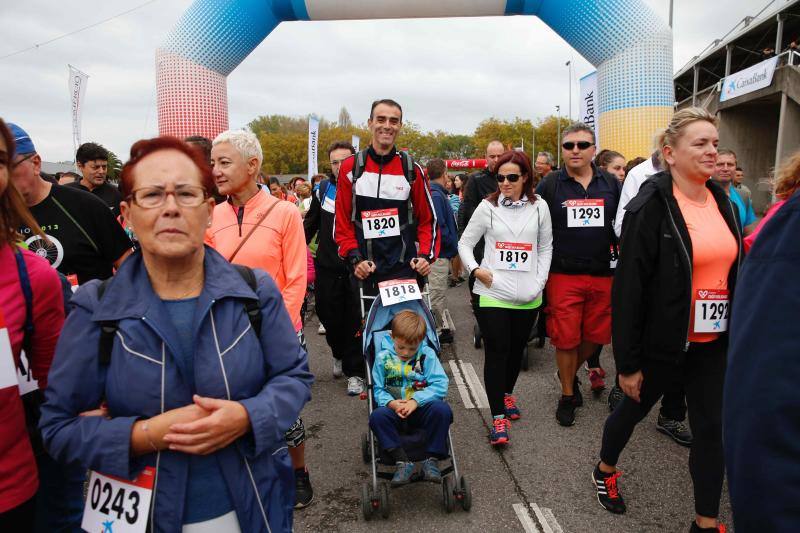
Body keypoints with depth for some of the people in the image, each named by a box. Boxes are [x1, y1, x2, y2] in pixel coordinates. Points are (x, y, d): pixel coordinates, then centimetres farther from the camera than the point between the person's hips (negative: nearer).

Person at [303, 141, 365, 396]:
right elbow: (310, 223, 16)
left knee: (355, 321, 2)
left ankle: (354, 371, 16)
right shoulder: (323, 188, 5)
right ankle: (340, 355, 41)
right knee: (328, 316, 13)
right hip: (327, 267, 3)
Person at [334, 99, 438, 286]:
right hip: (365, 271, 0)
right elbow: (342, 220, 2)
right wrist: (355, 258, -11)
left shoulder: (412, 169, 3)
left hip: (406, 271, 0)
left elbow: (427, 219, 8)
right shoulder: (350, 168, 1)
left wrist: (425, 255, -7)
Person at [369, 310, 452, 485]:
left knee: (442, 409, -31)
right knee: (377, 416, -30)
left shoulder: (427, 354, -1)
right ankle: (403, 462, -25)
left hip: (421, 408, -1)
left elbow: (440, 384, -9)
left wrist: (416, 401, -21)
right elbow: (378, 390, 4)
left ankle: (432, 460, -18)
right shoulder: (383, 357, 2)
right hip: (395, 410, 1)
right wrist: (391, 403, -18)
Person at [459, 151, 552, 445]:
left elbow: (546, 247, 11)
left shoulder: (539, 206, 4)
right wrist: (476, 269, -9)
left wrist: (540, 281, 1)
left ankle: (507, 393, 41)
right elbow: (465, 243, 6)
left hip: (528, 296, 2)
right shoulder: (488, 207, 0)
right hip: (493, 292, -2)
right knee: (496, 352, -4)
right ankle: (498, 417, 3)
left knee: (516, 348, 16)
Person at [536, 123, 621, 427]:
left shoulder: (611, 184, 6)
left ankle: (570, 373, 39)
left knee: (596, 334, 11)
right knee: (565, 337, 2)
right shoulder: (549, 185, 0)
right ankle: (567, 394, 22)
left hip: (603, 274, 3)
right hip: (563, 275, -2)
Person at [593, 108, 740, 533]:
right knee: (633, 410, 16)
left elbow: (733, 272, 13)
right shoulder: (651, 208, -17)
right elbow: (629, 289, -18)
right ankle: (605, 470, 43)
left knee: (712, 428, 10)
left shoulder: (723, 203, 5)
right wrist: (627, 362, -16)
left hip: (713, 342, 6)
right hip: (663, 342, -5)